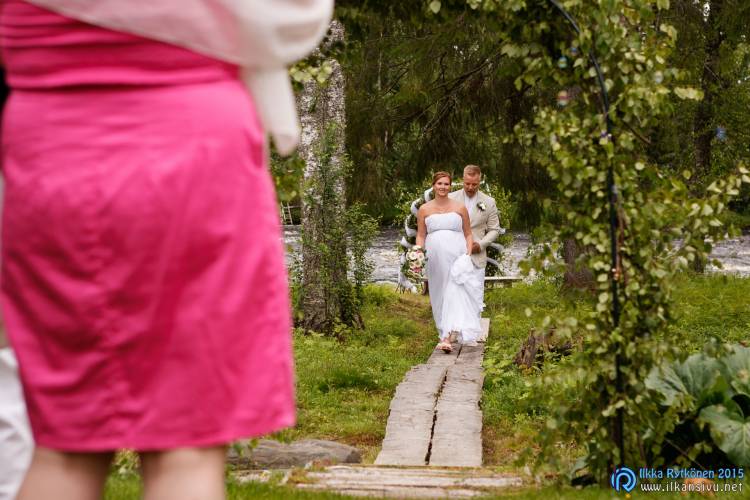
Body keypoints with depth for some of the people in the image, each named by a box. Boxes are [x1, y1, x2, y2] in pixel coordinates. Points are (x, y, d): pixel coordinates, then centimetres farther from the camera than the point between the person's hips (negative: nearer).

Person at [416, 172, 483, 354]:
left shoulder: (460, 208, 6)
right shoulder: (424, 210, 8)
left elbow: (468, 234, 10)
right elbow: (420, 236, 10)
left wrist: (468, 254, -3)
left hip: (457, 256, -2)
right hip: (435, 257, 2)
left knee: (455, 294, -14)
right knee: (439, 297, 7)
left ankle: (447, 339, -22)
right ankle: (445, 334, 20)